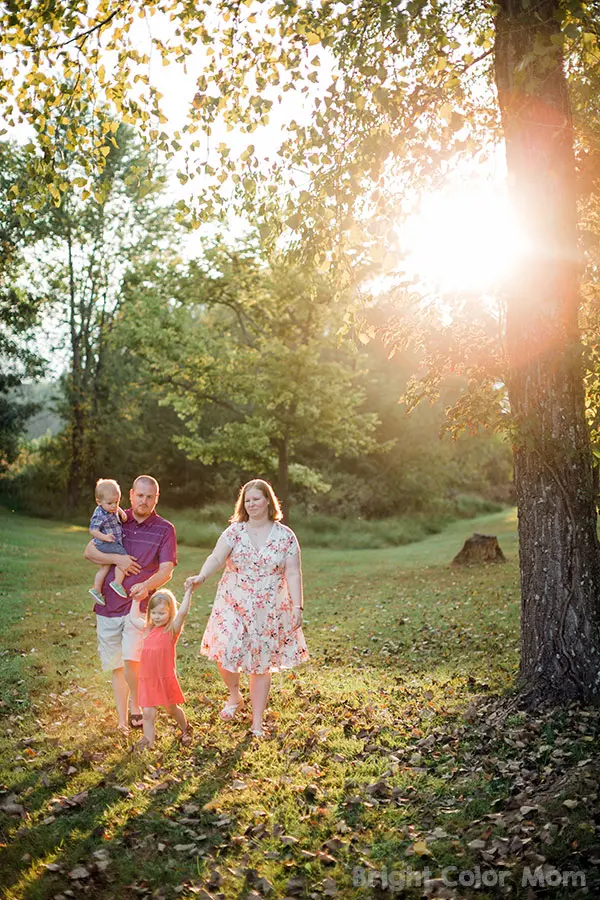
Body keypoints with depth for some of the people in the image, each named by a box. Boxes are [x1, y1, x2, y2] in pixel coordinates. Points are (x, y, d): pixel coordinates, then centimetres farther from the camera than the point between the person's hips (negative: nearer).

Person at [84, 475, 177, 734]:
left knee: (131, 659, -17)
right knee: (115, 665, 11)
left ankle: (135, 706, 9)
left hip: (139, 605, -3)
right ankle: (122, 720, 25)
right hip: (108, 605, 3)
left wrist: (147, 585, -29)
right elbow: (89, 551, 3)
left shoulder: (164, 529, -2)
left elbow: (167, 570, -9)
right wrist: (117, 559, -14)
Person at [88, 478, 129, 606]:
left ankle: (96, 590, 25)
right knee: (123, 557, -19)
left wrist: (121, 512, 9)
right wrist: (104, 537, -34)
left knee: (104, 567, 16)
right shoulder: (100, 515, -21)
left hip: (114, 543, 10)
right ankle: (117, 583, -14)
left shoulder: (111, 509, 6)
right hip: (105, 545, -10)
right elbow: (93, 530, -20)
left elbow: (116, 508, 29)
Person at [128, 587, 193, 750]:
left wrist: (188, 591, -31)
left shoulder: (172, 630, -12)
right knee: (147, 713, -1)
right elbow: (133, 617, 21)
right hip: (147, 680, 3)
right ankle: (148, 742, 12)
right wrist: (136, 599, 21)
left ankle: (185, 729, 43)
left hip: (165, 679, -3)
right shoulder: (147, 629, 5)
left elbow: (183, 612, -28)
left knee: (172, 709, 17)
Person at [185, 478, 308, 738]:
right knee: (224, 653, -12)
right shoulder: (234, 531, 0)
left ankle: (257, 724, 21)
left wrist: (297, 606, -8)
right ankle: (235, 697, 21)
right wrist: (201, 577, -32)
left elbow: (293, 573, -2)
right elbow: (216, 558, -13)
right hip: (233, 606, 1)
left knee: (261, 665, 6)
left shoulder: (285, 536, -1)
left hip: (269, 611, 0)